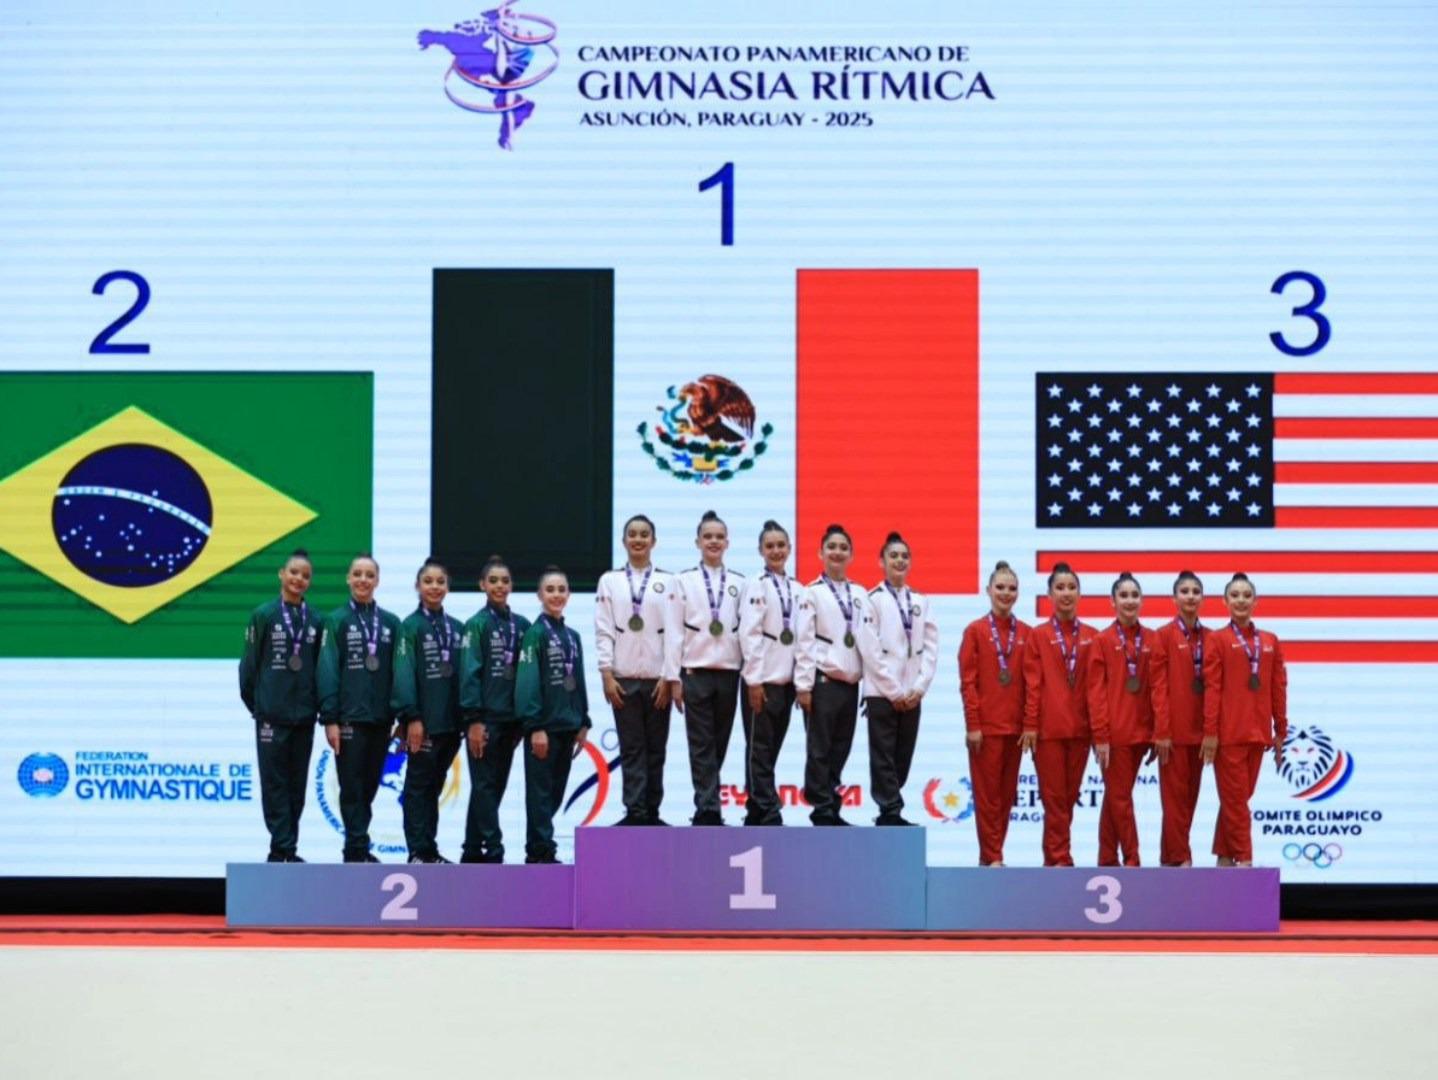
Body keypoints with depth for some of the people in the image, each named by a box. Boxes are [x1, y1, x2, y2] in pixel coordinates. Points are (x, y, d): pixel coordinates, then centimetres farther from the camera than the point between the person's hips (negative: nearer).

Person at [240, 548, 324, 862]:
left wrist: (318, 705, 7)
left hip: (304, 715, 3)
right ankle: (283, 847, 1)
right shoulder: (263, 615, -2)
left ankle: (286, 849, 13)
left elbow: (320, 667, 11)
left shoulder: (315, 621, 6)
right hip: (272, 715, -3)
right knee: (275, 783, -2)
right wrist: (253, 702, 3)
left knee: (297, 784, 7)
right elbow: (250, 663, 1)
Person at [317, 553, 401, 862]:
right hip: (349, 718, -3)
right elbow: (328, 672, -5)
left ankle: (358, 847, 18)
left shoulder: (391, 623, 9)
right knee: (352, 787, -1)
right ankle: (357, 848, 2)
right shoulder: (337, 621, -1)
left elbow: (398, 672, 9)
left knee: (370, 786, 9)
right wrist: (330, 719, -11)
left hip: (380, 719, 3)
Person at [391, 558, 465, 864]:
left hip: (450, 721, 5)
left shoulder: (457, 628, 12)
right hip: (424, 720, -5)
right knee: (418, 786, 0)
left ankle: (430, 849, 17)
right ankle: (418, 851, 3)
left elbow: (464, 674, 13)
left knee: (435, 786, 11)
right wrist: (411, 718, -17)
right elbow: (404, 675, -11)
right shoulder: (410, 626, -5)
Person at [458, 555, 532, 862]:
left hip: (511, 718, 6)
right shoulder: (477, 624, -4)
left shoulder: (522, 625, 10)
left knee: (495, 786, 9)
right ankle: (493, 851, -6)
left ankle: (472, 851, 17)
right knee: (485, 785, -5)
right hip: (485, 718, -5)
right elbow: (470, 673, -9)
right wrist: (474, 719, -15)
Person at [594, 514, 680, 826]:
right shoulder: (610, 581, 8)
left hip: (657, 679, 0)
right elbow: (604, 631, 4)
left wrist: (669, 677, -5)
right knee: (631, 749, -1)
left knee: (656, 749, 4)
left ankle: (651, 812, 11)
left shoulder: (667, 582, 6)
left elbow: (674, 632, 2)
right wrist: (607, 674, -5)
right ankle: (635, 812, 0)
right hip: (624, 679, 0)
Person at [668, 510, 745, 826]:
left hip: (728, 672, 2)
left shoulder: (739, 583, 8)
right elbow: (676, 632, 1)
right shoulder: (685, 581, 3)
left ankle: (706, 807, 18)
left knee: (719, 744, 7)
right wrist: (674, 677, -4)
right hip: (695, 672, -2)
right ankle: (709, 810, -4)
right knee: (702, 746, -3)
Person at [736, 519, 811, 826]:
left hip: (786, 681, 6)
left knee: (771, 750, 8)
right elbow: (749, 635, -10)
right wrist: (754, 680, -15)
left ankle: (755, 814, 14)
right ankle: (769, 816, -4)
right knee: (760, 751, -3)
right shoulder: (756, 587, -4)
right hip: (762, 681, -6)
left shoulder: (799, 591, 12)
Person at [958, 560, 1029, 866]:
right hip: (985, 725, -4)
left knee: (1007, 793, 8)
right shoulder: (975, 631, -1)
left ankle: (993, 854, 16)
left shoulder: (1026, 634, 8)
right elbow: (967, 682, -4)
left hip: (1015, 725, 4)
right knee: (987, 793, -1)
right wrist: (972, 725, -10)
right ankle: (991, 857, 2)